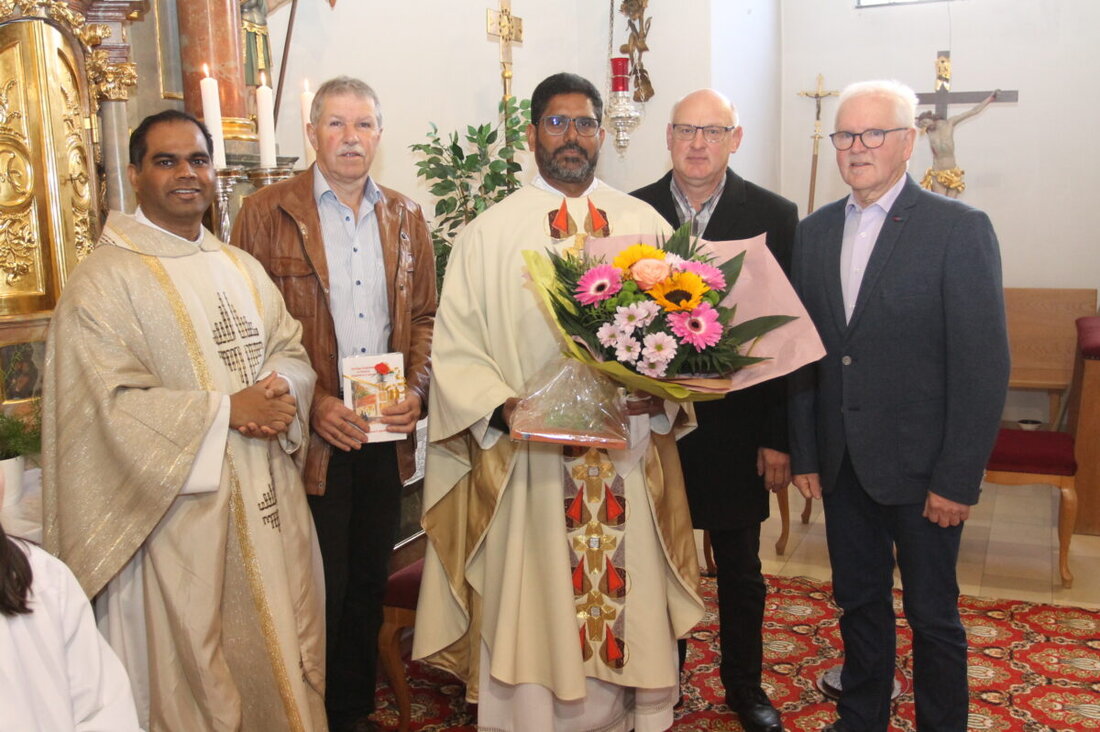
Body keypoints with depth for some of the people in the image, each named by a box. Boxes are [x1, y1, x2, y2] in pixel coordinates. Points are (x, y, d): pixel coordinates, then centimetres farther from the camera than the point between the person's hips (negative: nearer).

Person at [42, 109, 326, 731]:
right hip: (184, 509, -6)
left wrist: (281, 388, -11)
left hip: (271, 501, 6)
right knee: (198, 672, 6)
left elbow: (291, 348, 12)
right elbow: (109, 402, -16)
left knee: (281, 650, 15)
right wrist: (226, 410, -20)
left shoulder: (243, 269, 14)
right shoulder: (105, 280, -9)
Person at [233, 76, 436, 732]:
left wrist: (417, 390, -5)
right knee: (323, 591, 5)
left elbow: (424, 317, 11)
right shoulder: (268, 213, -3)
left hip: (387, 433, 4)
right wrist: (310, 403, -14)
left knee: (369, 584, 15)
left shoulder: (406, 218, 9)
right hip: (312, 436, -4)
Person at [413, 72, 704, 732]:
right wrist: (504, 406, -18)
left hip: (630, 459, 2)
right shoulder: (488, 235, 2)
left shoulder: (647, 226, 8)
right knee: (535, 619, 6)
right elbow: (456, 352, -2)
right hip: (529, 463, -2)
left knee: (628, 600, 11)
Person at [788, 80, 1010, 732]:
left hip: (922, 468, -4)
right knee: (860, 604, 18)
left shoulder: (961, 229, -9)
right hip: (843, 464, 5)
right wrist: (805, 454, 4)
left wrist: (957, 479, -14)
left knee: (933, 617, 10)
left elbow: (985, 365, -12)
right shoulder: (814, 232, 6)